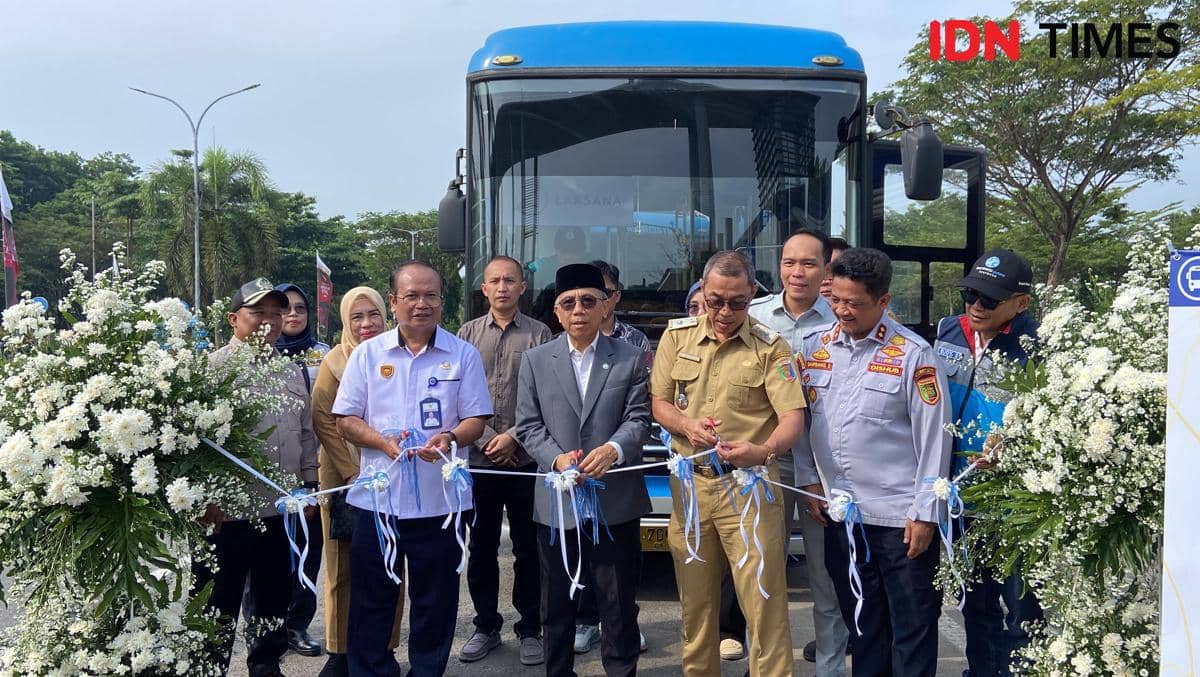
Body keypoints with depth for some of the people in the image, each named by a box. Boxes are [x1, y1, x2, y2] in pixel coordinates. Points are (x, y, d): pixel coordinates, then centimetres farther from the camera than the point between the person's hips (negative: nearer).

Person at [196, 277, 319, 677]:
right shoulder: (215, 368, -7)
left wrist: (308, 484, 16)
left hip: (282, 510, 6)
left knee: (275, 598, 16)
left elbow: (307, 432, 19)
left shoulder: (292, 371, 13)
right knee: (220, 604, 6)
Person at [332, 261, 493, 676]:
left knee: (435, 601, 9)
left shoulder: (463, 355, 2)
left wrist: (450, 438, -20)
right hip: (378, 497, 1)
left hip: (440, 499, 0)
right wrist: (384, 441, -15)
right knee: (370, 599, 9)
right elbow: (345, 420, 4)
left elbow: (475, 420, 2)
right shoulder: (367, 354, 4)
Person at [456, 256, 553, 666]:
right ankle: (486, 626, 22)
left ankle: (529, 629, 17)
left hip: (525, 460, -2)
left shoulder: (539, 334, 0)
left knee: (528, 548, 5)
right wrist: (485, 439, -6)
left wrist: (514, 436, -10)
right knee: (482, 547, 9)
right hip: (478, 459, 2)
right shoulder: (468, 334, 6)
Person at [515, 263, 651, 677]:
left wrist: (613, 449, -21)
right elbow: (528, 426, 3)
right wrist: (556, 459, -15)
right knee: (557, 602, 12)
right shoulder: (535, 361, 6)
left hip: (616, 500, -1)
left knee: (618, 600, 7)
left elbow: (638, 418, -1)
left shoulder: (630, 359, 4)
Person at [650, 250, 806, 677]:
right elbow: (659, 403, 9)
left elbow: (793, 421, -11)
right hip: (689, 485, 3)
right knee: (695, 600, 14)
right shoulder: (677, 336, 4)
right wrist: (688, 426, -13)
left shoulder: (771, 348, -5)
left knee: (764, 600, -3)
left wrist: (761, 450, -32)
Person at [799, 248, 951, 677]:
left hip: (900, 516, -4)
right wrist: (809, 482, 7)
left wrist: (924, 513, -10)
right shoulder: (815, 348, 4)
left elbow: (934, 438, -10)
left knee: (911, 627, 5)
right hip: (839, 513, 5)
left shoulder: (913, 354, -10)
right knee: (862, 624, 18)